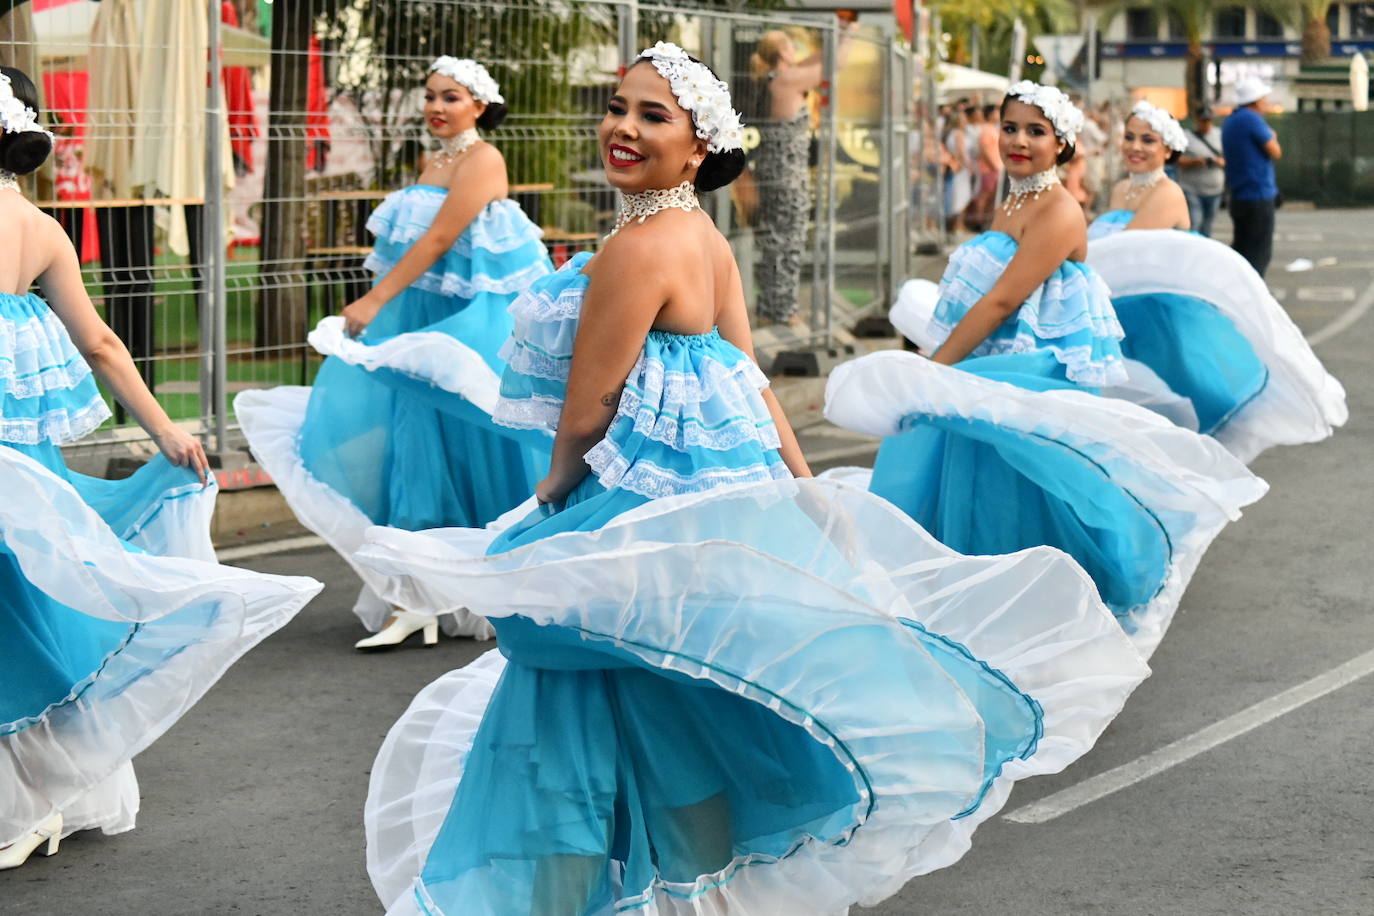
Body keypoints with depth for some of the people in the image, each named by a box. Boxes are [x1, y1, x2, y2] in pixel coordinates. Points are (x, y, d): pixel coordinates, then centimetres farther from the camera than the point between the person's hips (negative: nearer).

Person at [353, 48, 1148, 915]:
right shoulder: (706, 240, 9)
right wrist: (807, 487, 14)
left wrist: (555, 491, 1)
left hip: (648, 510, -10)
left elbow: (586, 414, -16)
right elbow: (750, 381, 12)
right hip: (729, 489, 10)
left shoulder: (639, 249, -19)